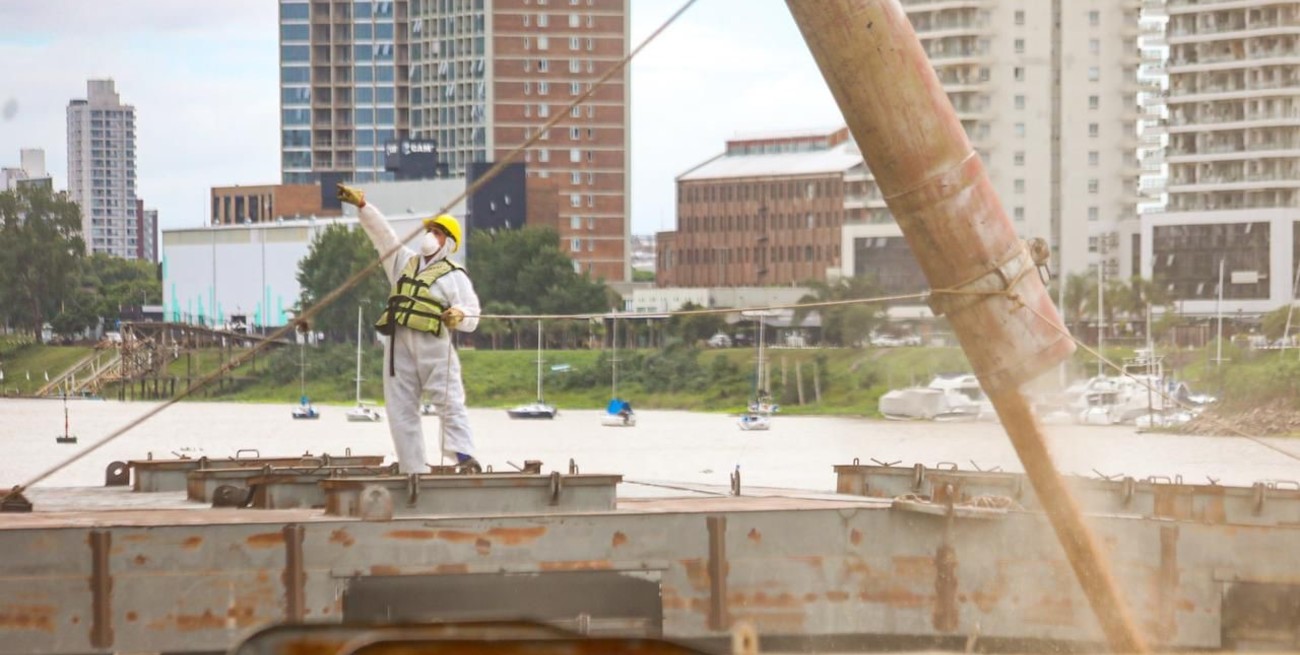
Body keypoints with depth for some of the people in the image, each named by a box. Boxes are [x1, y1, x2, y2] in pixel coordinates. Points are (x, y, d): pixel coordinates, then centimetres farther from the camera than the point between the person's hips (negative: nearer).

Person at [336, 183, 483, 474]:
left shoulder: (455, 276, 10)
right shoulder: (405, 261, 25)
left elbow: (472, 318, 2)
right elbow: (381, 232, 22)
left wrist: (459, 314, -20)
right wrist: (362, 205, 11)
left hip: (433, 344, -5)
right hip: (398, 343, 5)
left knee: (450, 401, -13)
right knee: (400, 409, 0)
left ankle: (464, 456, -19)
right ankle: (413, 469, 0)